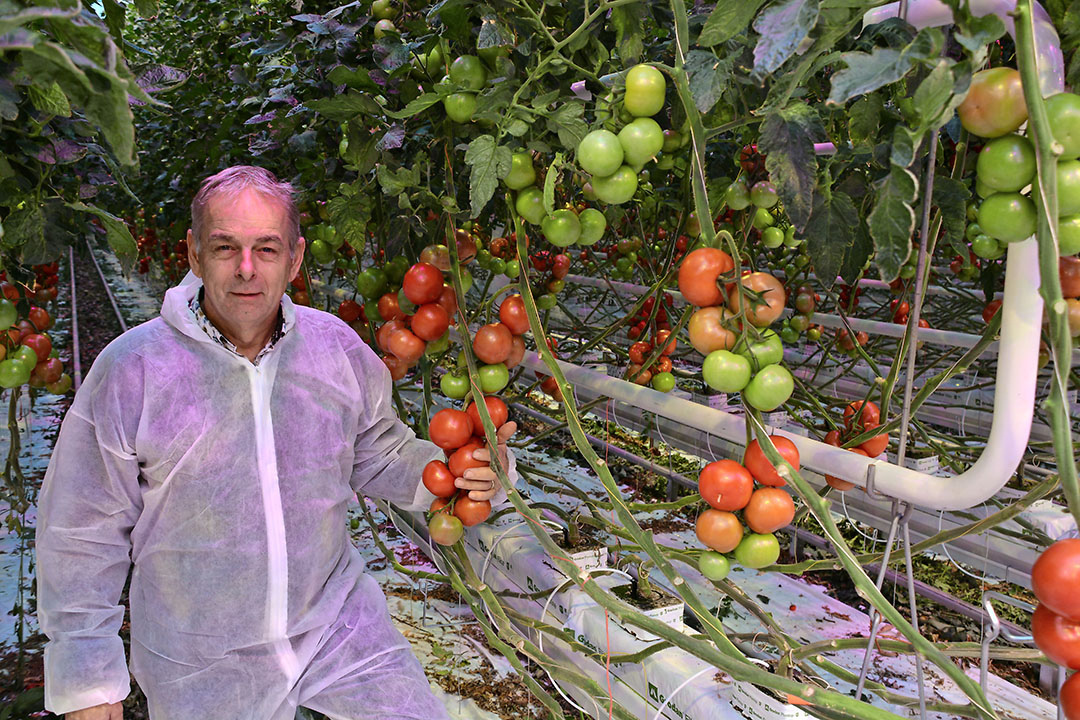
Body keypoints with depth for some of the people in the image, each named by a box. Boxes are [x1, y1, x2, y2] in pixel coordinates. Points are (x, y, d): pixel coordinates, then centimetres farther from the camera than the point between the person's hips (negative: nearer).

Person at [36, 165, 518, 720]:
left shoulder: (337, 347, -6)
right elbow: (82, 536, -7)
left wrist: (463, 473, -11)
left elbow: (379, 454, 8)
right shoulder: (129, 370, -15)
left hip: (338, 626, 2)